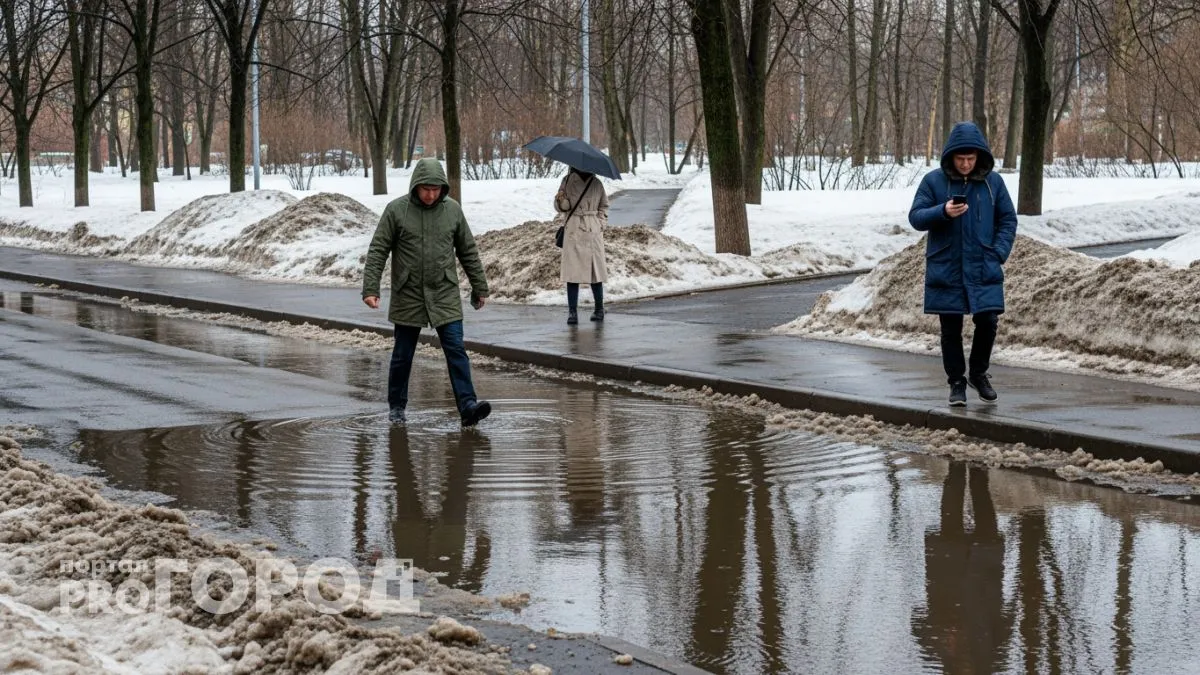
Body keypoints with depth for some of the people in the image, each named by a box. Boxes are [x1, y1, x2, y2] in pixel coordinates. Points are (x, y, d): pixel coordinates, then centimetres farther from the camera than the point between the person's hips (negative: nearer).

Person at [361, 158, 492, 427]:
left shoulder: (452, 210, 2)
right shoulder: (396, 210, -5)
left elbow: (468, 251, 11)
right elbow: (377, 251, -4)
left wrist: (480, 287, 13)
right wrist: (370, 289, -12)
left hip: (445, 296, 1)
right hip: (408, 297, -1)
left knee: (456, 351, -8)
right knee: (403, 355, 10)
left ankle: (467, 405, -13)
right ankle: (397, 406, 24)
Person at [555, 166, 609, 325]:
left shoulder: (596, 183, 8)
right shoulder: (567, 181, 2)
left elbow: (604, 206, 18)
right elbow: (561, 208, 2)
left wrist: (601, 225, 6)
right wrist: (561, 201, -19)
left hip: (593, 232, 2)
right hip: (573, 231, -2)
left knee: (595, 270, 4)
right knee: (572, 272, -7)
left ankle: (599, 309, 18)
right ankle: (572, 312, -4)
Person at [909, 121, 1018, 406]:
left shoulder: (993, 182, 3)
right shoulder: (934, 181, -2)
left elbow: (1008, 220, 9)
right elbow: (915, 217, -3)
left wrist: (999, 253, -5)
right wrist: (942, 212, -21)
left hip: (984, 269, 1)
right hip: (945, 270, -1)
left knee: (988, 321, -5)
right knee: (951, 329, 5)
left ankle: (978, 373, 20)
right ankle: (957, 383, 19)